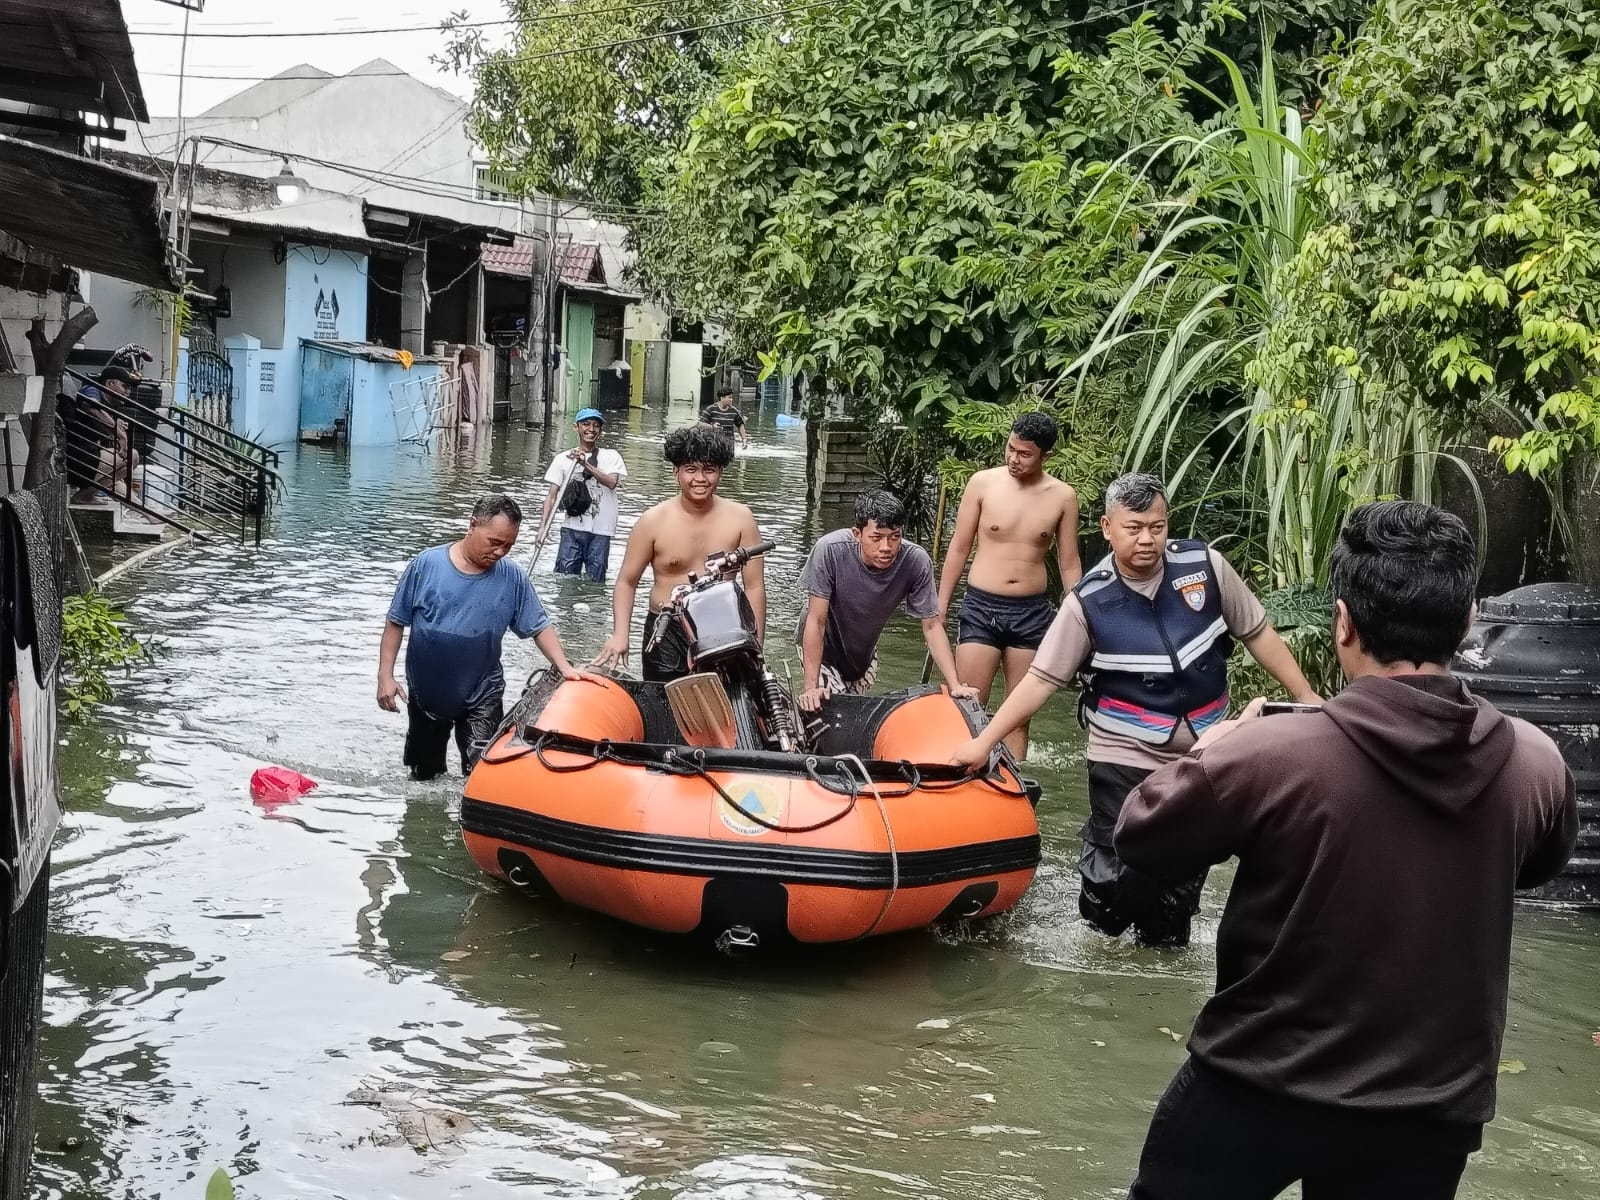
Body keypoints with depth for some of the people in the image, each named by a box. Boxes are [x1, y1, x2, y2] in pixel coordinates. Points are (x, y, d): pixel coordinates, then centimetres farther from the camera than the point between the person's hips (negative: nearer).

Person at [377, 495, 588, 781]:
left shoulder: (513, 577, -8)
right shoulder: (426, 565, -12)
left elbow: (538, 627, -2)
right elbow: (396, 622, -5)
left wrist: (564, 667, -15)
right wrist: (385, 675, -8)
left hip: (482, 698, -1)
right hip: (425, 693, 1)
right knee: (423, 776, 19)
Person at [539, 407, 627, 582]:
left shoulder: (611, 457, 6)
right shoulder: (563, 458, 7)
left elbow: (612, 482, -13)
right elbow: (552, 495, 4)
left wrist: (586, 464, -22)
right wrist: (543, 526, -7)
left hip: (600, 530, 0)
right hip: (572, 528, 0)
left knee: (595, 582, 2)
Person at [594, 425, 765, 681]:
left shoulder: (740, 519, -2)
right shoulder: (654, 521, -4)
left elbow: (754, 587, 2)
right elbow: (627, 581, 3)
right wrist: (620, 634, -11)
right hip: (667, 634, -1)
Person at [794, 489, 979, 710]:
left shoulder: (916, 561, -27)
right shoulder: (830, 550, -35)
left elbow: (932, 626, -19)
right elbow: (816, 621, -29)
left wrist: (955, 685, -27)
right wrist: (811, 687, -31)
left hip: (864, 651, 4)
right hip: (820, 649, -4)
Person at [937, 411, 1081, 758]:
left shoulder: (1062, 496, 0)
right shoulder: (983, 483, -4)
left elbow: (1069, 565, 8)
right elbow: (959, 548, 4)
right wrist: (940, 608, 4)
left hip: (1033, 613, 2)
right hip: (981, 607, -1)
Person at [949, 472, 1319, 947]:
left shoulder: (1204, 565, -8)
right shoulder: (1088, 602, -12)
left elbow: (1257, 633, 3)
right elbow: (1041, 678, -9)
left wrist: (1307, 698, 2)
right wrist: (983, 741, -12)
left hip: (1202, 755, 3)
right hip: (1124, 759, -3)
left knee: (1185, 874, 11)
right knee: (1117, 878, -7)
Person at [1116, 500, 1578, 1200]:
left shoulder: (1267, 754, -23)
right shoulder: (1535, 764, -10)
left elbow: (1142, 841, -6)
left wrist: (1211, 753, 11)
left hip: (1259, 1089, -3)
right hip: (1433, 1107, 3)